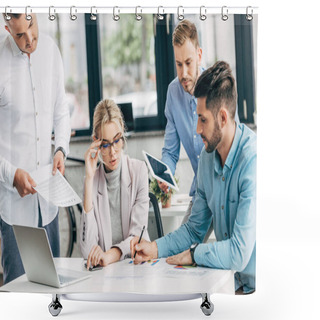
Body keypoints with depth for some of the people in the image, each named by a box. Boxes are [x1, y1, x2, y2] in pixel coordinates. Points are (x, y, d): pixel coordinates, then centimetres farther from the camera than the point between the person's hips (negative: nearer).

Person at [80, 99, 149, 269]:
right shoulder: (93, 179, 5)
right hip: (104, 270, 0)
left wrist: (112, 254, -27)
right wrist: (89, 179, -8)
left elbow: (137, 237, -5)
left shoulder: (139, 171, 2)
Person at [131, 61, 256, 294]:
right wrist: (155, 248, 1)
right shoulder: (208, 155, 5)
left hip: (254, 285, -7)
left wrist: (192, 254, -11)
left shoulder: (252, 160, -22)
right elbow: (195, 229, 16)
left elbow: (239, 253, -26)